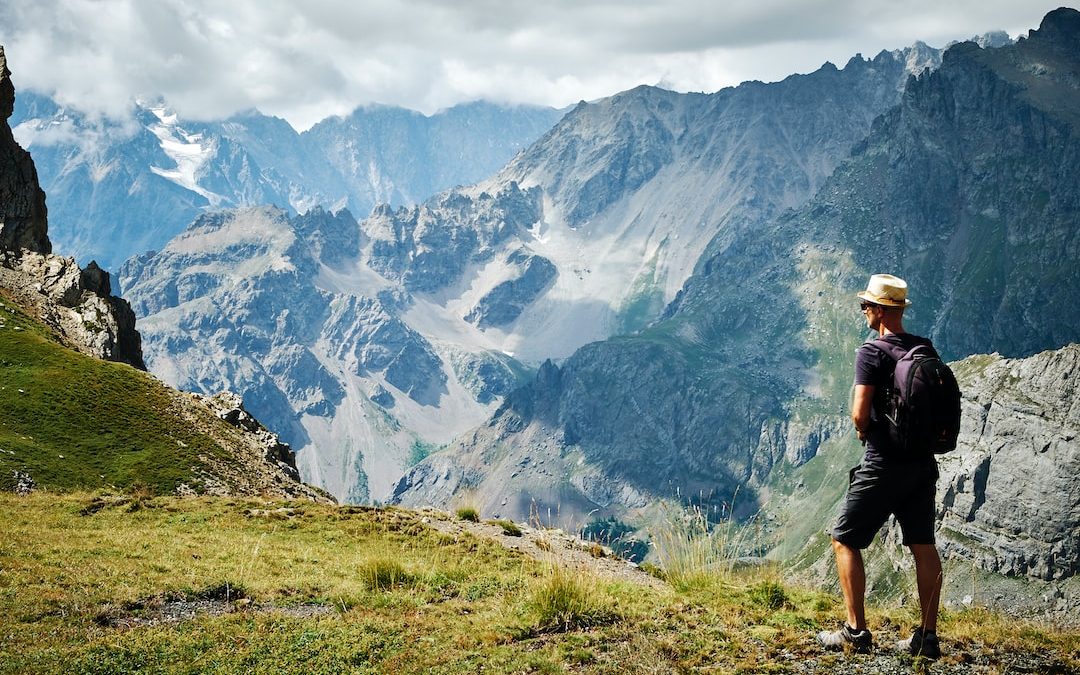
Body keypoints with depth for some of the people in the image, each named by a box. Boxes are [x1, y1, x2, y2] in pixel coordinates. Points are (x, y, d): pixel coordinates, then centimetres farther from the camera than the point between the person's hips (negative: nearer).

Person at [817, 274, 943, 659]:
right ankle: (928, 637, 12)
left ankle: (856, 632, 3)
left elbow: (860, 414, -19)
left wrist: (864, 434, 1)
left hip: (884, 464, -7)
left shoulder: (871, 352, -14)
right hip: (923, 461, 7)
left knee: (845, 540, 5)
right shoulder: (926, 349, 7)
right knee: (923, 546, 10)